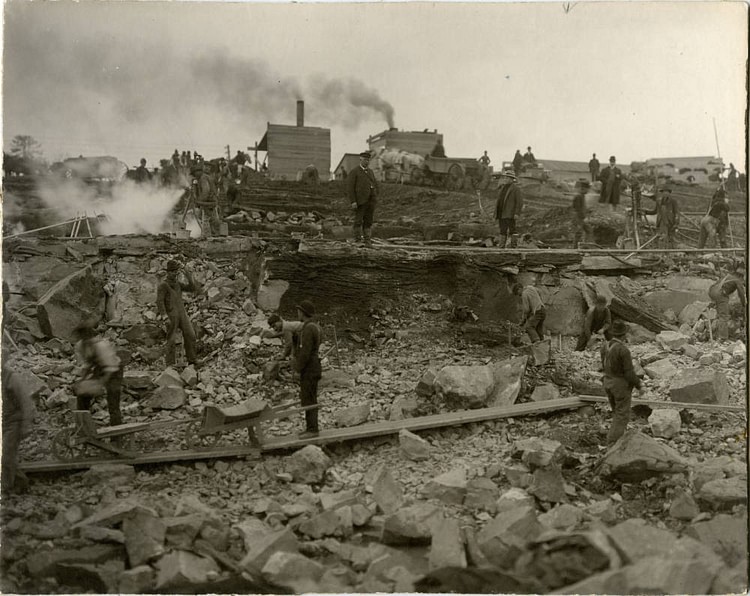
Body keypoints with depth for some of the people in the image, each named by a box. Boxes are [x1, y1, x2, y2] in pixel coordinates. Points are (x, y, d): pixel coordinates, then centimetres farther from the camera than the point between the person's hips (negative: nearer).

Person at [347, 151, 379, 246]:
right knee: (358, 221, -3)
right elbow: (349, 187, -10)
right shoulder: (354, 172, -3)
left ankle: (368, 241, 7)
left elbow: (376, 185, 24)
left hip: (370, 201, 5)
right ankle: (358, 241, 2)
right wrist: (353, 201, -17)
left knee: (368, 222, 5)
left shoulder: (370, 172, 17)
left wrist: (375, 196, 9)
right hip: (360, 202, -5)